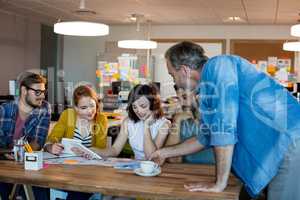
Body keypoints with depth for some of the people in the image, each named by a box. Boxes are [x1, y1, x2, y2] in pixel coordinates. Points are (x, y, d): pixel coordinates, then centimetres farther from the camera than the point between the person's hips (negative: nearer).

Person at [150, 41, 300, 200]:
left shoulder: (217, 65, -11)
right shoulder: (209, 86, 17)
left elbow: (223, 127, -19)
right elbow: (206, 137, 28)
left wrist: (220, 183, -13)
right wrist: (166, 153, 35)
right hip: (280, 149, 9)